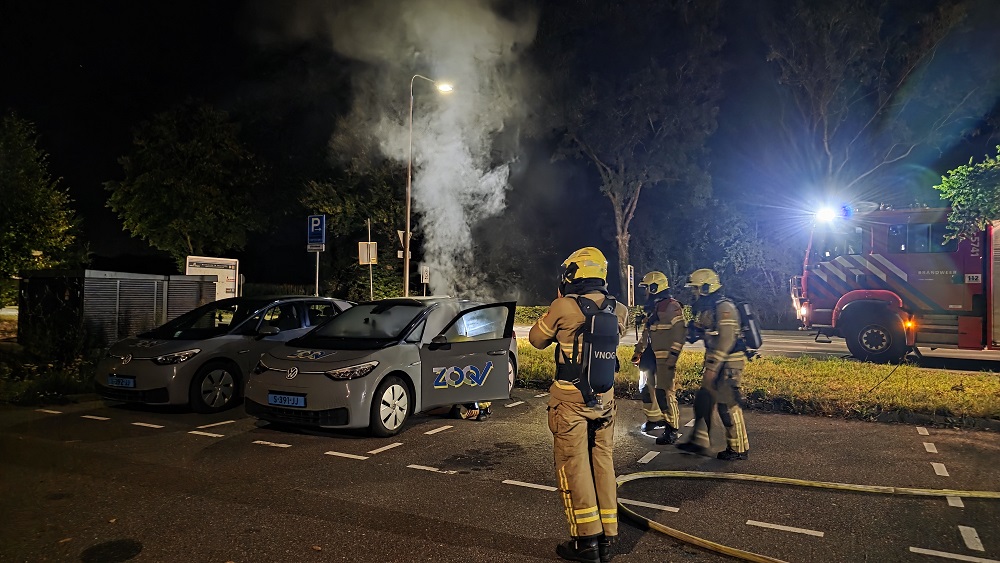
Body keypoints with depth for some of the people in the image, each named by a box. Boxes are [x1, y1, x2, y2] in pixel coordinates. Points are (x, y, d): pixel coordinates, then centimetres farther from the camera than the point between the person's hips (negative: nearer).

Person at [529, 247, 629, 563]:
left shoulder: (565, 306, -15)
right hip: (604, 400, 6)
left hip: (571, 401, -5)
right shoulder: (618, 310, 0)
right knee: (603, 464, 14)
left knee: (574, 467, 4)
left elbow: (537, 339, -1)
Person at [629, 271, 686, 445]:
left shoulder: (671, 307, -12)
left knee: (664, 392, -9)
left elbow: (679, 333, -18)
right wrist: (638, 351, 23)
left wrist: (673, 356, -22)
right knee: (645, 388, 16)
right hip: (650, 356, 10)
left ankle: (671, 429, 0)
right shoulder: (652, 308, 17)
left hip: (664, 358, -10)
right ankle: (654, 418, 33)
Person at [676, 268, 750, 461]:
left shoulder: (724, 307, -17)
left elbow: (726, 340, -24)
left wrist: (712, 367, -23)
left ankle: (739, 449, 10)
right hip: (717, 362, 10)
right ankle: (699, 441, 23)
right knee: (703, 400, 13)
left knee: (727, 405, -3)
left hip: (728, 363, -10)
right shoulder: (707, 308, 13)